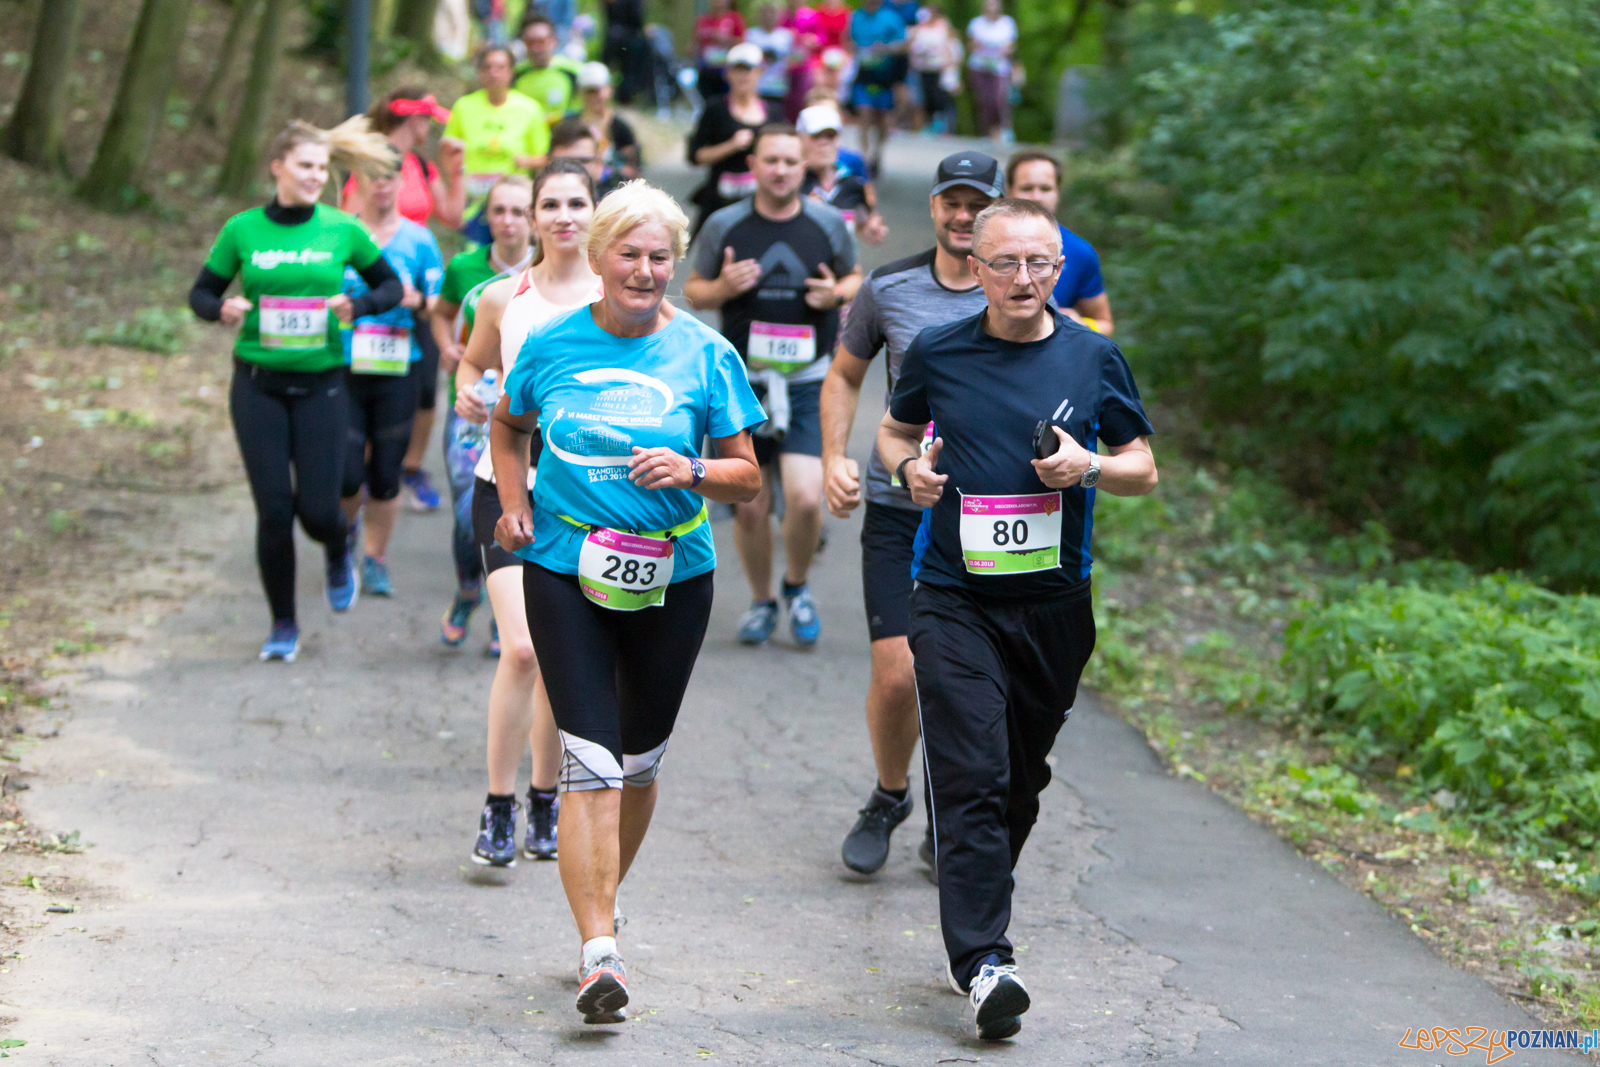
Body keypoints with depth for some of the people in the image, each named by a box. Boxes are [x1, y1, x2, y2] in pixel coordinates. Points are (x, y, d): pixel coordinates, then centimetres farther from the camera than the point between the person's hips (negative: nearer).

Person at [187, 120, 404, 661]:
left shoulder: (342, 229, -1)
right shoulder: (242, 230, -1)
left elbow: (391, 285, 9)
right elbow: (201, 292, 7)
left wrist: (358, 305, -12)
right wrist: (222, 309, -16)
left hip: (320, 383, 0)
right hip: (258, 384, 0)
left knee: (317, 509, -5)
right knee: (274, 509, -3)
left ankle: (339, 557, 33)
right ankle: (283, 625, 14)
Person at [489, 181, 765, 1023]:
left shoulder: (704, 354, -2)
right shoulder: (551, 345, 0)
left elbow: (748, 481, 1)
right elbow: (508, 425, 20)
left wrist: (693, 471, -19)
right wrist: (514, 503, 5)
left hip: (671, 576, 1)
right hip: (566, 570, -1)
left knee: (638, 761, 14)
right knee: (590, 760, -12)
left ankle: (603, 898, 38)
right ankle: (599, 951, -18)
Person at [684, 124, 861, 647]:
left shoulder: (829, 225, 1)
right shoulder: (723, 226, -1)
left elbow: (855, 277, 17)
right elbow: (693, 290, 8)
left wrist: (837, 293, -6)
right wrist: (723, 287, -14)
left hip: (808, 383, -1)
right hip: (741, 381, 1)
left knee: (805, 499, -14)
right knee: (750, 506, 4)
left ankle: (797, 587, 13)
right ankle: (761, 600, 26)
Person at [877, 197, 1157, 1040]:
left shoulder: (1092, 358, 2)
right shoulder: (937, 354, 0)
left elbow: (1144, 469, 10)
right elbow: (896, 430, 18)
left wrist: (1088, 467, -11)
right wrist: (908, 467, -5)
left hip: (1054, 601, 2)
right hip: (955, 598, -2)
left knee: (1021, 778, 13)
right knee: (971, 779, -12)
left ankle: (978, 915, 34)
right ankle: (982, 961, -16)